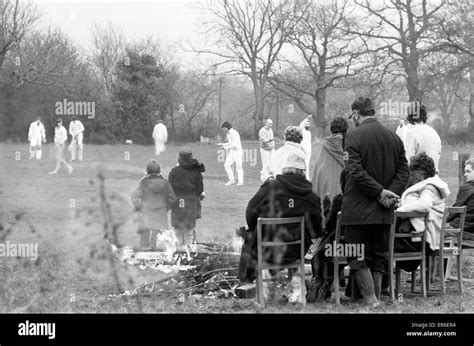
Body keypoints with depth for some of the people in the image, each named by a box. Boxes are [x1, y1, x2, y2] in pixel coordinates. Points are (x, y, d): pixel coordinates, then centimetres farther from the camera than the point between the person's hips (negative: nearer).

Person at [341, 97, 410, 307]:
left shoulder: (354, 136, -11)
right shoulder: (394, 137, 8)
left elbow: (356, 172, -19)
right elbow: (403, 171, 5)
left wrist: (380, 192, -14)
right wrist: (391, 193, -4)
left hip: (358, 210, -6)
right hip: (384, 212, 6)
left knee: (358, 258, 0)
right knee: (378, 258, 13)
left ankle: (370, 301, -6)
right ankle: (376, 299, 16)